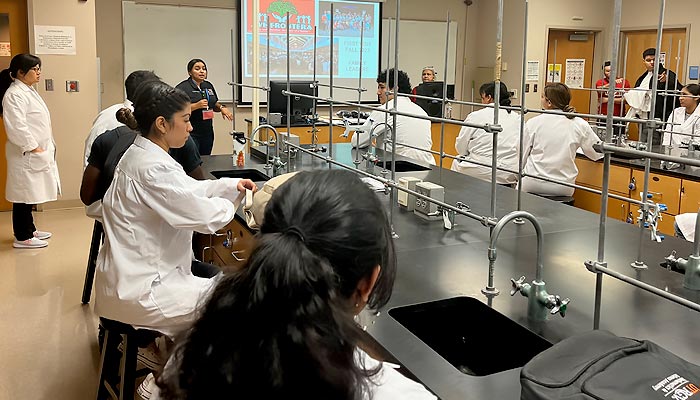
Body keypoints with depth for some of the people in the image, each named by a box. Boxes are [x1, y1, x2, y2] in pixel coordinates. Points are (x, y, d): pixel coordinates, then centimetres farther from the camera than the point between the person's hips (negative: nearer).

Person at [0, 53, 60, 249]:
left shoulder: (28, 91, 16)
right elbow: (17, 127, -23)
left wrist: (43, 148, 16)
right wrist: (34, 148, -18)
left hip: (38, 152, 10)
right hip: (26, 154, -9)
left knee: (30, 194, 17)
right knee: (24, 195, -3)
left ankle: (29, 230, 27)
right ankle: (22, 238, 5)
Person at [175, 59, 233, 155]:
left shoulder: (208, 86, 13)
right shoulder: (183, 87, -8)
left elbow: (214, 104, 24)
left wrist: (221, 107, 2)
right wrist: (196, 106, -23)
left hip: (207, 132, 6)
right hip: (190, 133, -6)